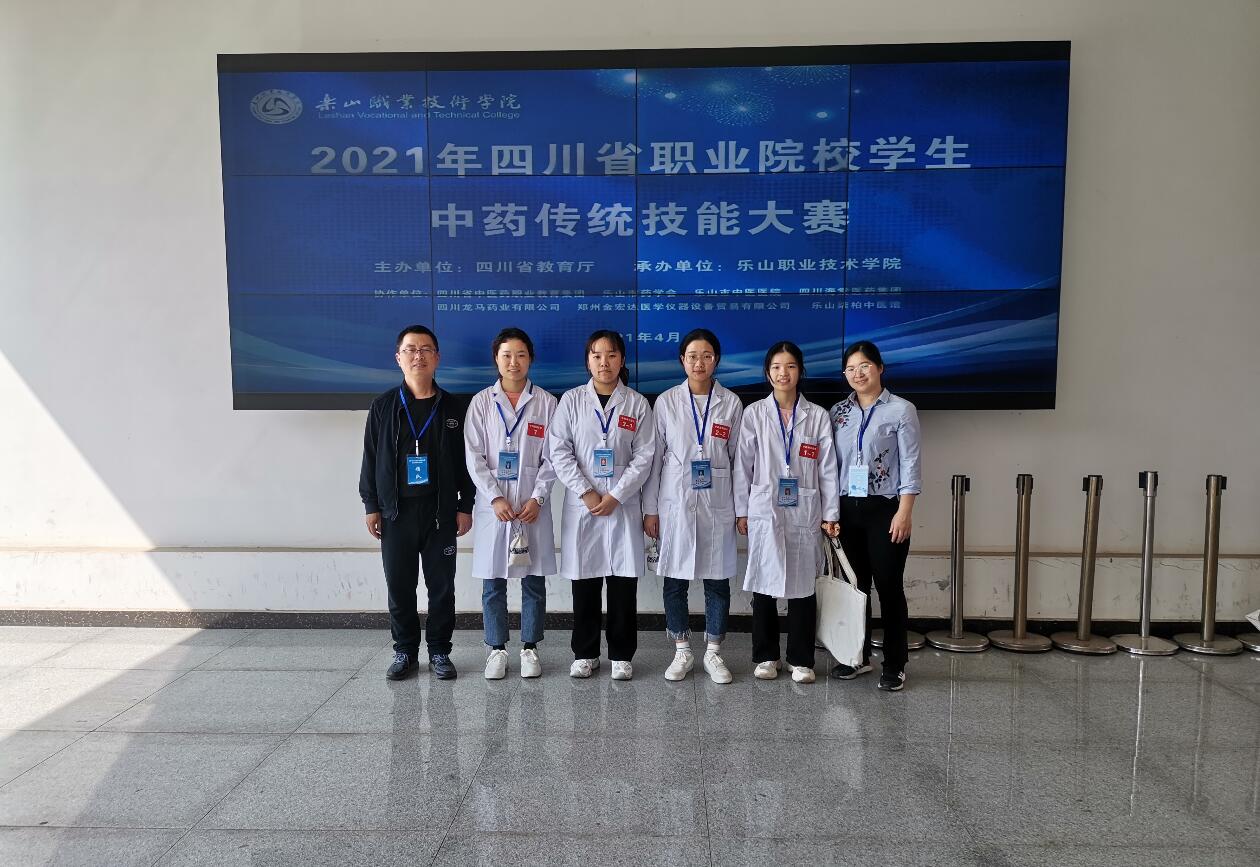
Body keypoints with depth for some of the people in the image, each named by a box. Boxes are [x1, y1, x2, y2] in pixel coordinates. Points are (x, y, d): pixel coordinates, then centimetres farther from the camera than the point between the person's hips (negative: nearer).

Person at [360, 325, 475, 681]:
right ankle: (405, 650, 22)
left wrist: (465, 505, 1)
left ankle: (439, 651, 19)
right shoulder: (384, 406, 3)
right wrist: (371, 506, 1)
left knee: (441, 585, 5)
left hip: (440, 511, 0)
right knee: (399, 585, 7)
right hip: (396, 511, 0)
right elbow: (370, 458, 5)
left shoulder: (453, 407, 3)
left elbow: (465, 460, 4)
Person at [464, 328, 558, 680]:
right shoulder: (481, 402, 3)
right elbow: (474, 456, -1)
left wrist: (537, 498, -9)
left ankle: (530, 648, 20)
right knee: (493, 582, 6)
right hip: (493, 503, 0)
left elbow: (551, 456, 2)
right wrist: (495, 498, -11)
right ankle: (496, 649, 20)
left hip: (532, 504, 0)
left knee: (534, 580, 6)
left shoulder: (545, 402, 3)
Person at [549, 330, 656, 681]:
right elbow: (559, 452, -2)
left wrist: (615, 496, -10)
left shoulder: (637, 403, 3)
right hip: (581, 507, 0)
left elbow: (644, 457, -1)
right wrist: (586, 493, -10)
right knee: (584, 583, 7)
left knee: (624, 583, 4)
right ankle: (585, 654, 21)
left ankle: (621, 655, 18)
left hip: (623, 506, 0)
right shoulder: (571, 400, 3)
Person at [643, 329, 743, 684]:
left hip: (717, 504, 0)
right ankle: (682, 651, 22)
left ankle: (713, 652, 22)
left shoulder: (731, 403, 1)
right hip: (675, 503, 0)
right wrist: (650, 508, 0)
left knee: (718, 580, 6)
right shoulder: (666, 402, 0)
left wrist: (743, 507, 4)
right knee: (674, 579, 6)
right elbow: (654, 457, 2)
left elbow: (738, 457, 5)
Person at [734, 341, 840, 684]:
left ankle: (801, 659, 17)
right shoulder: (754, 413, 2)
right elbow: (743, 464, 3)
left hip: (804, 513, 0)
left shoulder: (817, 416, 3)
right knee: (763, 585, 6)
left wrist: (830, 513, -1)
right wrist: (741, 511, 0)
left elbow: (827, 467, 3)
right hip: (764, 511, 0)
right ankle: (766, 656, 20)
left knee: (803, 585, 4)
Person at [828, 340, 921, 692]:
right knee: (855, 584, 11)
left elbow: (910, 465, -6)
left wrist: (904, 512, -13)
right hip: (848, 510, 4)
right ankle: (858, 655, 25)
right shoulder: (837, 412, 8)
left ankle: (894, 665, 14)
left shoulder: (902, 410, -3)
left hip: (884, 510, -4)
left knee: (888, 586, 1)